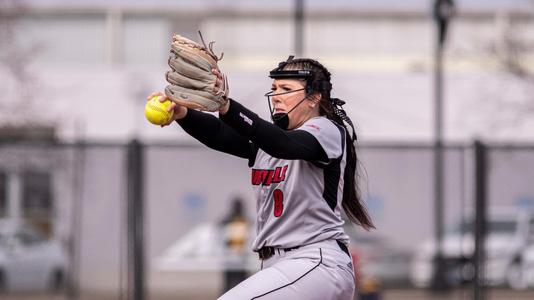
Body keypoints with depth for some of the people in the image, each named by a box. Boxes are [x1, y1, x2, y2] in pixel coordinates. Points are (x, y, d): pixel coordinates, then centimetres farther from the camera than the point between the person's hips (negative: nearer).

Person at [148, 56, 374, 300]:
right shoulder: (270, 136, 18)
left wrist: (226, 106, -41)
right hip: (277, 266, 9)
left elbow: (283, 145, -26)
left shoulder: (328, 131, -4)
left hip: (318, 264, -9)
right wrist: (181, 113, -24)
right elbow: (218, 135, -1)